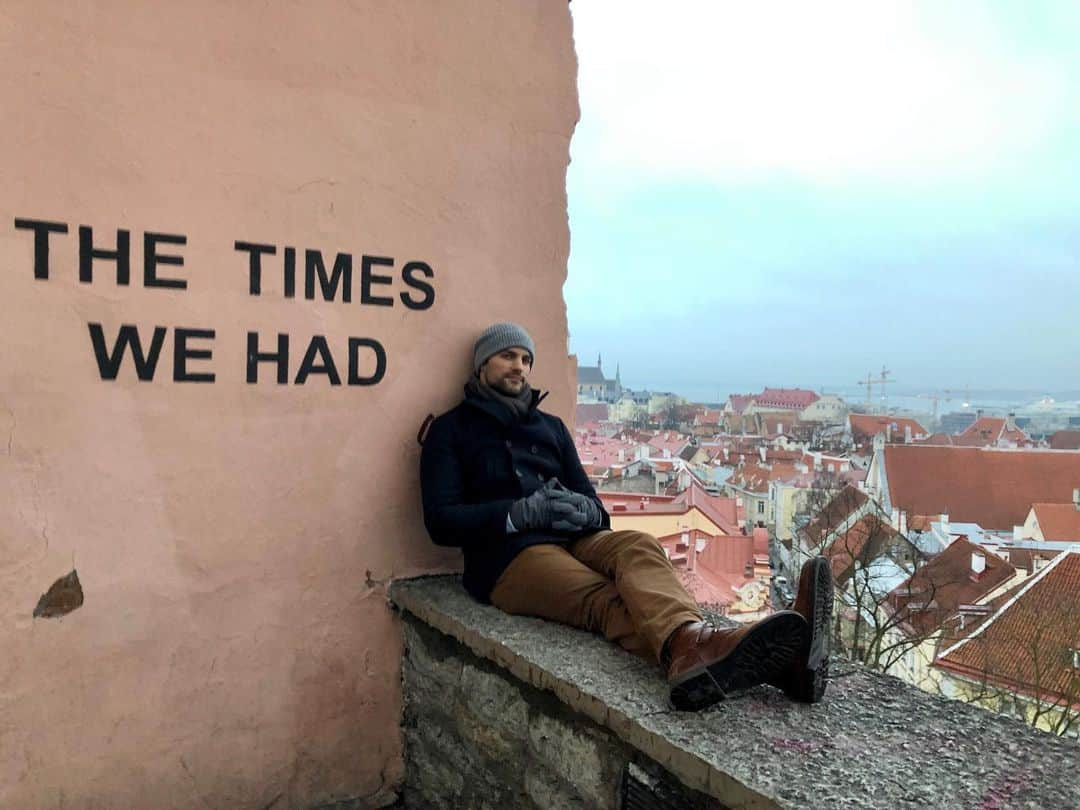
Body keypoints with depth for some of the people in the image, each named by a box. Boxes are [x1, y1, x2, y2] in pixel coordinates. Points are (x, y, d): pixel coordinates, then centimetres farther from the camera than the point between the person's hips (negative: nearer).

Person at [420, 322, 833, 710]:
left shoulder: (550, 426, 26)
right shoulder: (451, 429, 12)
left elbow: (596, 510, 20)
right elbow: (441, 521, -1)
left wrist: (585, 512, -7)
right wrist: (521, 513, -15)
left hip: (573, 539, 4)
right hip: (509, 556, -4)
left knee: (637, 545, -31)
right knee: (603, 598, -34)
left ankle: (691, 645, -62)